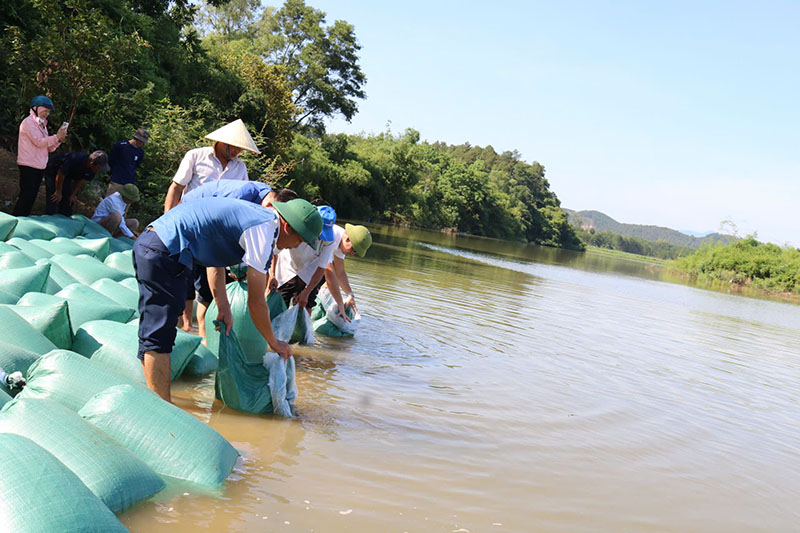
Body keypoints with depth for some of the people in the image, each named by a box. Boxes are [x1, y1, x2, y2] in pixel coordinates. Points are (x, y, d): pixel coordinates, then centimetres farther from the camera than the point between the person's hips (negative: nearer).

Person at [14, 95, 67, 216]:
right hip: (28, 166, -9)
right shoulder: (28, 122, -7)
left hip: (39, 167, 9)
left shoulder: (41, 124, 19)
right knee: (26, 196, -10)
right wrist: (57, 137, -22)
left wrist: (59, 139, -2)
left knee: (31, 196, 10)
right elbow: (39, 142, -19)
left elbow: (48, 148, 14)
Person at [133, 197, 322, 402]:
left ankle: (156, 401, 26)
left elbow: (215, 260, 24)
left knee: (154, 333, 16)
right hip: (163, 252, -11)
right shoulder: (263, 231, -13)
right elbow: (256, 302, -9)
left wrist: (224, 308, 18)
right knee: (159, 338, -10)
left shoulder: (256, 215, 16)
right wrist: (274, 343, 4)